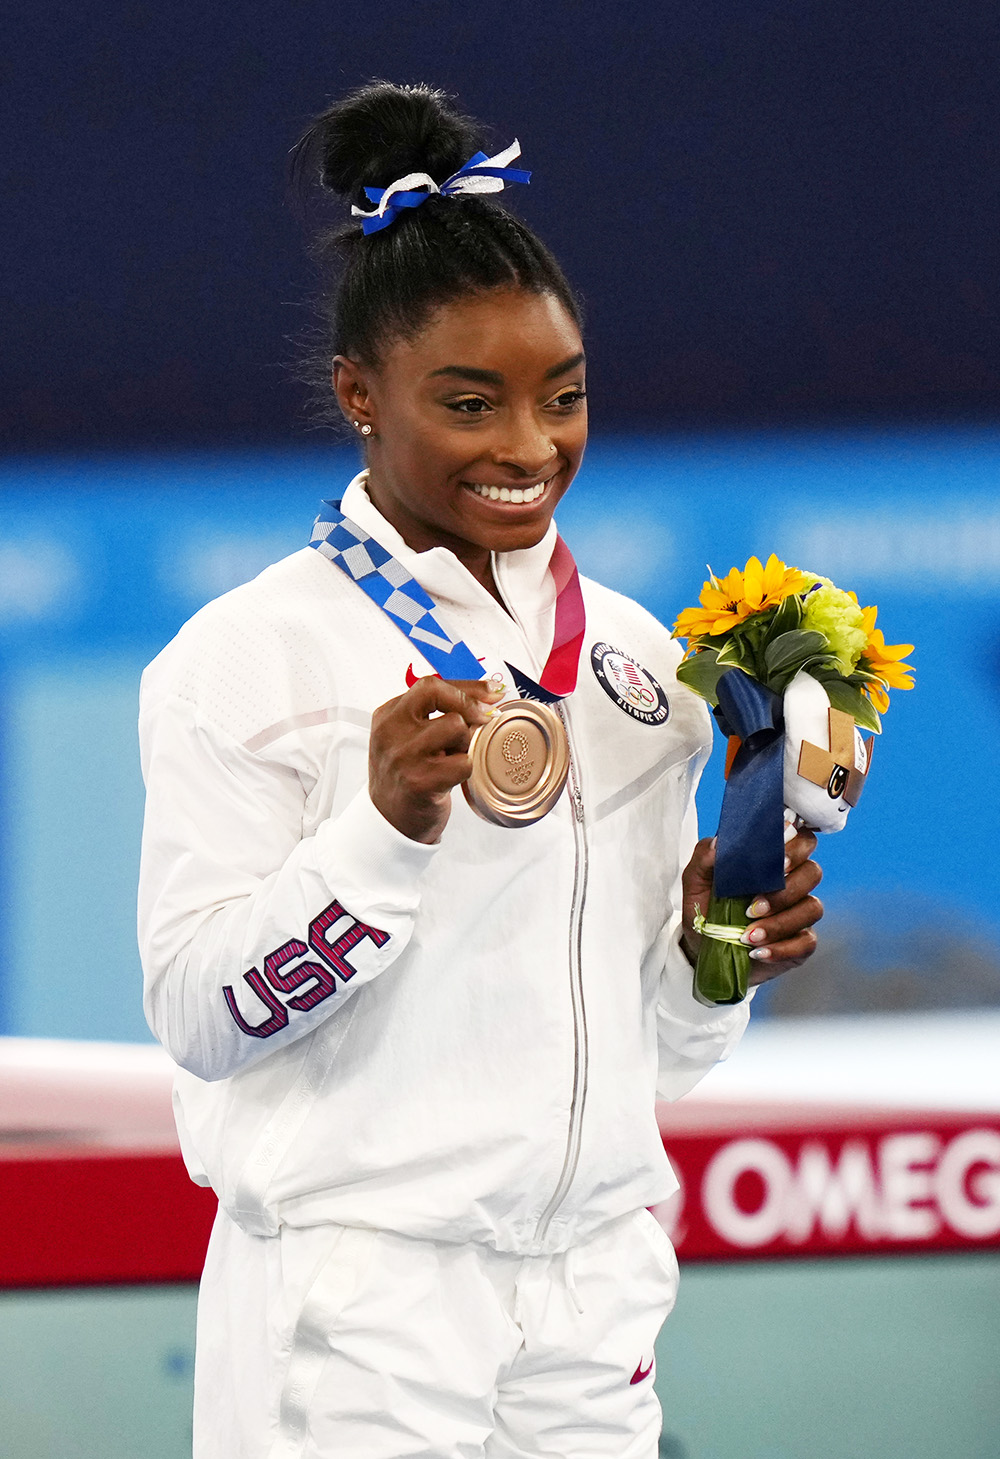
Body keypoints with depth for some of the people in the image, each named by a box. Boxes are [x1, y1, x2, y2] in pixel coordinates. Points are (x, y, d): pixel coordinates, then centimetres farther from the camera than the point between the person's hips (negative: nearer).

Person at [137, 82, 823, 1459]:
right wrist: (385, 829, -22)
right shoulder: (251, 656, -6)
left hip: (593, 1300, 5)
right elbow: (199, 1015, -11)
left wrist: (717, 951, -3)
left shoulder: (640, 659, 11)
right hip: (352, 1319, -5)